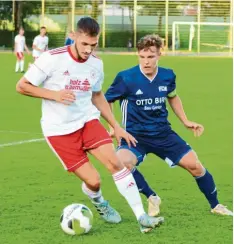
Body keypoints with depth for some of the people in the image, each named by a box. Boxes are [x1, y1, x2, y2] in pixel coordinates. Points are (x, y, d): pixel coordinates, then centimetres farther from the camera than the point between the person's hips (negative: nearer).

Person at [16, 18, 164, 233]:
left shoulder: (96, 64, 1)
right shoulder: (52, 59, -16)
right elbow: (21, 86, -9)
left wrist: (116, 126, 14)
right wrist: (54, 95, -21)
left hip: (88, 121, 4)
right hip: (59, 130, -4)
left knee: (115, 162, -17)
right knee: (93, 181, -10)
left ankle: (142, 217, -13)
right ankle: (99, 203, 28)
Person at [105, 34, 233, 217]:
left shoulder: (167, 76, -3)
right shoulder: (126, 78, -16)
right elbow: (106, 101, -3)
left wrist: (185, 121, 15)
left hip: (163, 134, 4)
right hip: (135, 136, -4)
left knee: (194, 164, -1)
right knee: (122, 162, -33)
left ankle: (216, 205, 23)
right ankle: (152, 198, -9)